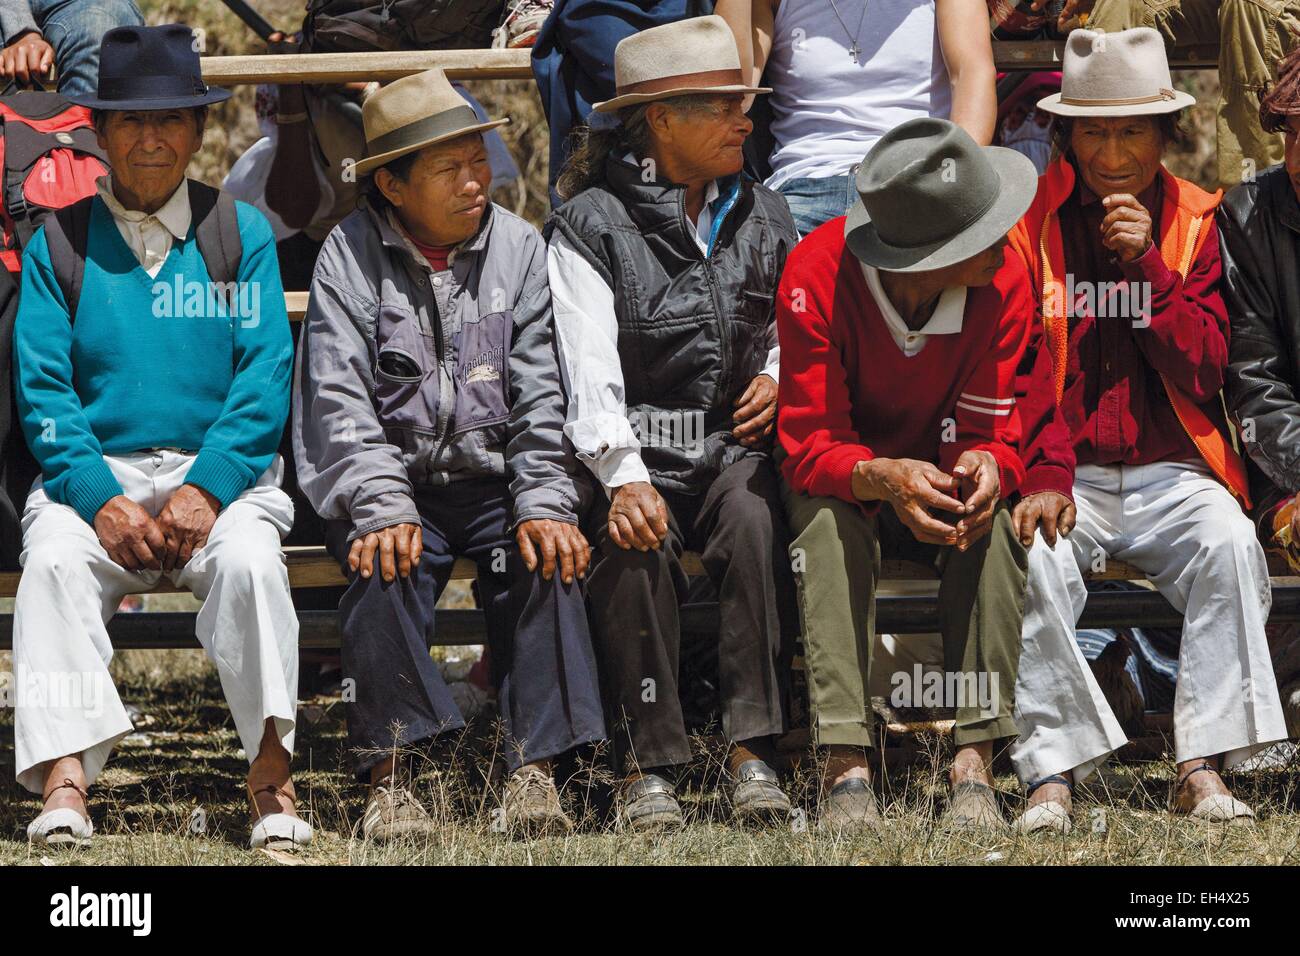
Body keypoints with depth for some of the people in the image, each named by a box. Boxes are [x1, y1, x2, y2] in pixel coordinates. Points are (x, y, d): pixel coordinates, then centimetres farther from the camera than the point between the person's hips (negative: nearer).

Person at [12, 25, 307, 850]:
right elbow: (43, 389, 3)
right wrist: (101, 501, -14)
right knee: (53, 563, -31)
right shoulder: (59, 245, 11)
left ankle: (272, 781, -31)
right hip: (95, 471, 0)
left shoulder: (241, 232, 11)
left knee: (249, 561, -32)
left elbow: (265, 378, 2)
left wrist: (206, 490, -14)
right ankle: (64, 782, -39)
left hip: (222, 472, 0)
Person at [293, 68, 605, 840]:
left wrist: (544, 506, -13)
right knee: (385, 567, -31)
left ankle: (535, 774, -25)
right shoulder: (351, 255, 0)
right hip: (394, 480, -2)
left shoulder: (518, 248, 5)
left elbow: (540, 394, 2)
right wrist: (384, 509, -22)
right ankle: (391, 776, -25)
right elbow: (339, 399, -8)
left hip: (494, 478, 2)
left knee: (550, 560, -27)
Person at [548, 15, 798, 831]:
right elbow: (589, 367, -12)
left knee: (754, 517, -31)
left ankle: (753, 750, -30)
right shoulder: (592, 225, -1)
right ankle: (648, 765, -25)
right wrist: (625, 477, -27)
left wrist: (779, 375, 5)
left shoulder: (763, 218, 15)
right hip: (638, 447, -3)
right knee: (636, 542, -34)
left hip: (736, 444, 3)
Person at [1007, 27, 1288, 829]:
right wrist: (1043, 479, -18)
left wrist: (1148, 266, -13)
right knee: (1034, 556, -32)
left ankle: (1205, 768, -27)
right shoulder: (1030, 220, 2)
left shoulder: (1196, 222, 7)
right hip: (1063, 472, -1)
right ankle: (1053, 773, -27)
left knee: (1229, 543, -30)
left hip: (1170, 472, 1)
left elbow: (1205, 372, -1)